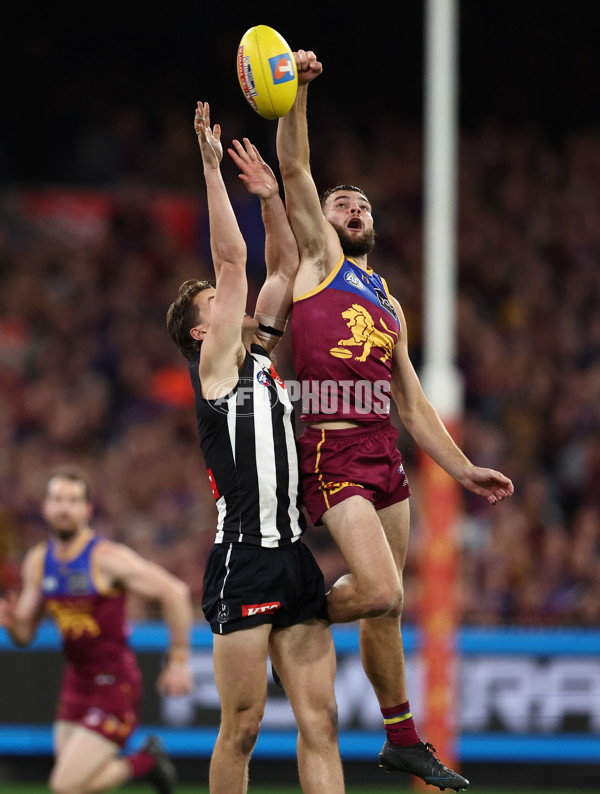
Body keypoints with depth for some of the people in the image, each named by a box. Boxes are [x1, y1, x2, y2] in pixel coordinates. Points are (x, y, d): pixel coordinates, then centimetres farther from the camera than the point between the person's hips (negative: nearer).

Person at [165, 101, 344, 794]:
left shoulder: (259, 358, 18)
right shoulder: (214, 364, 0)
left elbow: (283, 268, 22)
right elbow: (232, 262, -6)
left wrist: (270, 196, 14)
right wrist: (212, 168, -6)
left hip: (293, 554, 7)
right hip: (243, 561, -7)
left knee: (319, 721, 0)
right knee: (242, 728, -5)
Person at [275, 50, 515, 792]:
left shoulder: (388, 304, 25)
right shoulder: (315, 256, 9)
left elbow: (412, 404, 25)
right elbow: (294, 170, -4)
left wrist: (462, 469, 18)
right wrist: (297, 90, -16)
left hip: (385, 452, 6)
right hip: (330, 448, -6)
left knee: (386, 605, 9)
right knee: (380, 591, -20)